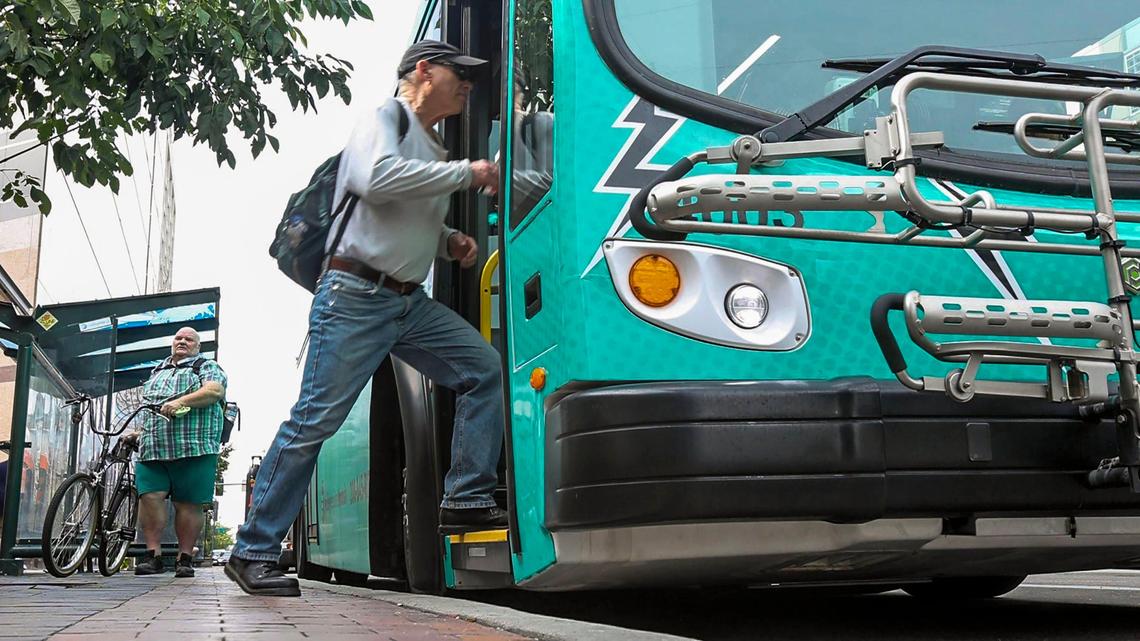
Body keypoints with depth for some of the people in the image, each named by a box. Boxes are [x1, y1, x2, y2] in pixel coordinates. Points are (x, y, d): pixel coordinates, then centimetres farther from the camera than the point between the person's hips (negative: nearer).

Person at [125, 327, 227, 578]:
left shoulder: (206, 367, 10)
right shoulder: (157, 372, 28)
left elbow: (215, 390, -11)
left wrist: (181, 401, -21)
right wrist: (139, 433, 24)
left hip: (193, 448, -5)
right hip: (153, 449, 5)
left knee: (188, 503, -5)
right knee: (150, 497, -11)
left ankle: (185, 558, 2)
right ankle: (153, 555, -7)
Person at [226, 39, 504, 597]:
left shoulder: (432, 153, 22)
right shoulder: (384, 119, -2)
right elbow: (377, 179, -24)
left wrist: (449, 241, 11)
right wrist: (467, 172, -17)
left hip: (410, 302, 8)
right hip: (355, 298, -8)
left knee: (485, 371, -4)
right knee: (314, 421, -8)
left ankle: (467, 500, -1)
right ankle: (253, 551, 0)